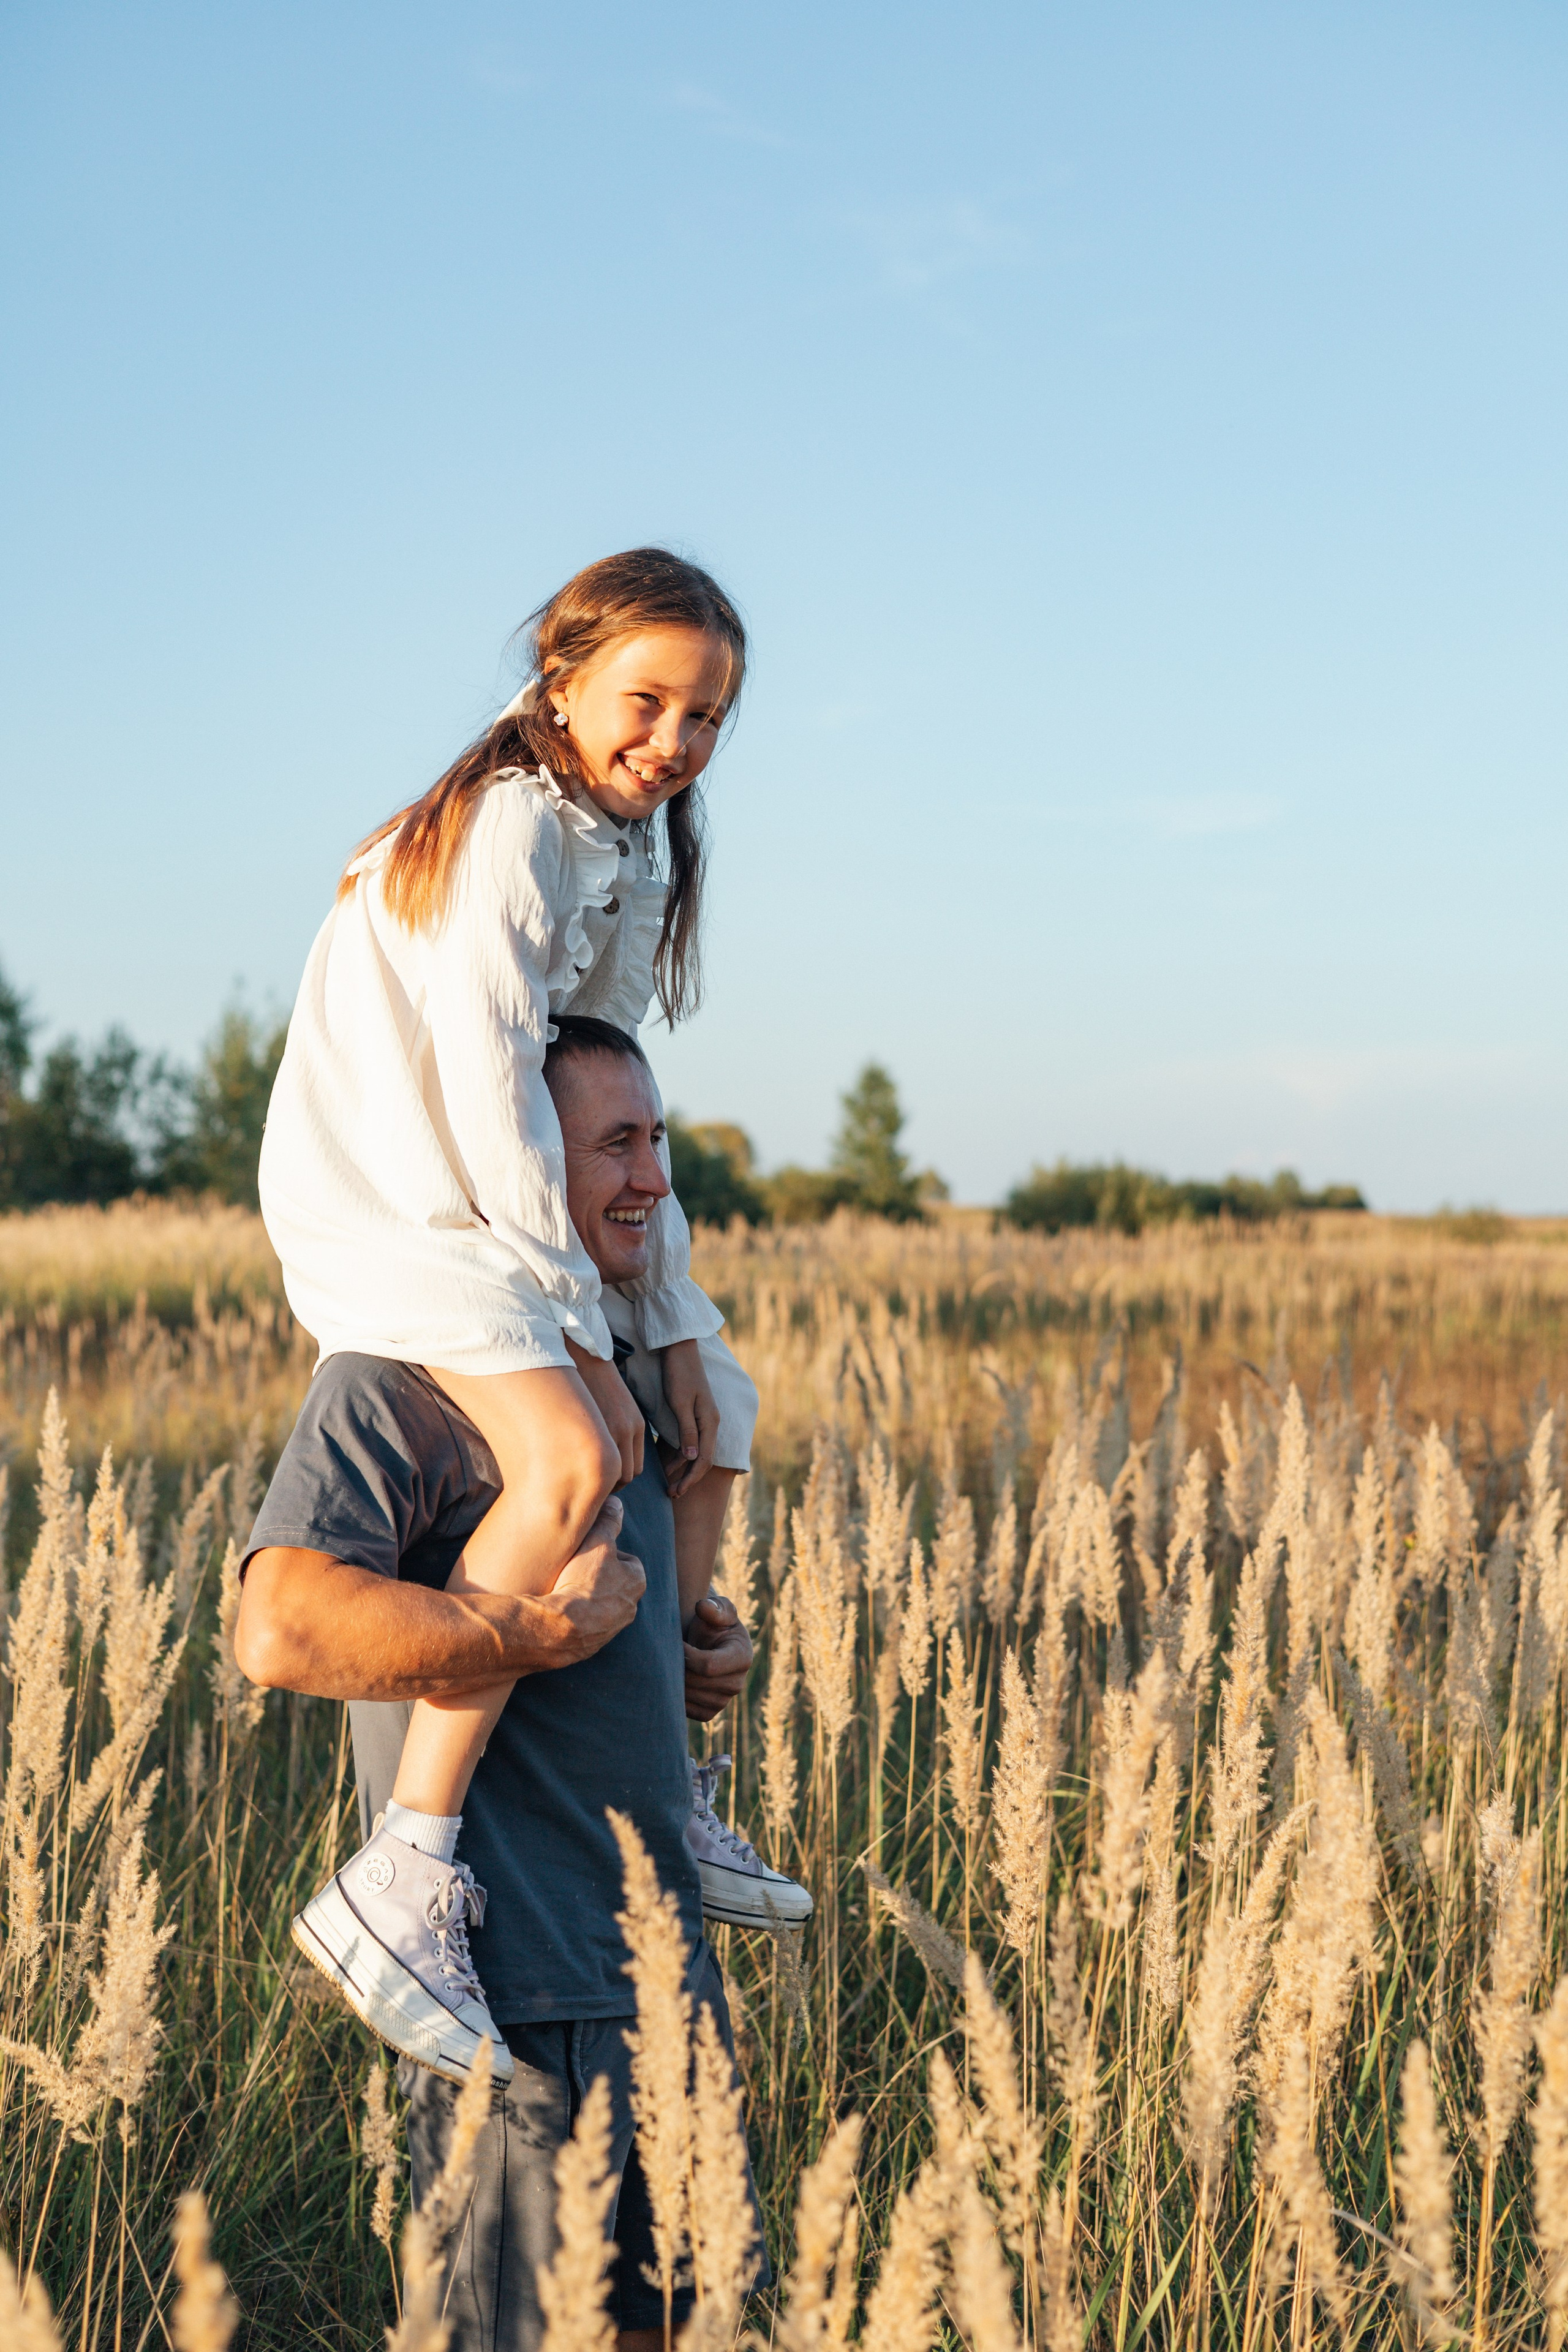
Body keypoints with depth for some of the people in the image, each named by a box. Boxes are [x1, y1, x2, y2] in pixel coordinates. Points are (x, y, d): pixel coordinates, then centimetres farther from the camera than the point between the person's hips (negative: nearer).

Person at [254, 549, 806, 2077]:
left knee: (712, 1416, 19)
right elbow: (488, 1085, -22)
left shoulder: (632, 853, 12)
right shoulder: (517, 823, -17)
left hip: (501, 1223, 10)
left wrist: (673, 1326, 7)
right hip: (388, 1215, -10)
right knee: (572, 1463, -31)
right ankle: (403, 1879, -31)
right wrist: (580, 1333, -20)